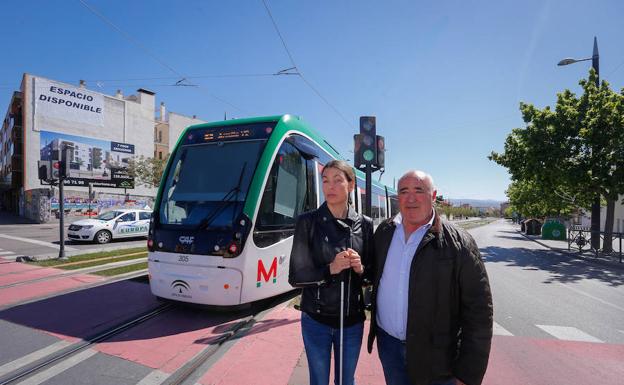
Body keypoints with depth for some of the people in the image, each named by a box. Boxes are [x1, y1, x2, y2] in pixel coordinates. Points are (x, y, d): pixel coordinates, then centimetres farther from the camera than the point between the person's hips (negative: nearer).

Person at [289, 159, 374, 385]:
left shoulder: (364, 224, -3)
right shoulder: (308, 222, -10)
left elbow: (372, 274, 5)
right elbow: (296, 277, -9)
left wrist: (360, 269, -16)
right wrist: (330, 269, -23)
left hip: (352, 319, 2)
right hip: (316, 319, -2)